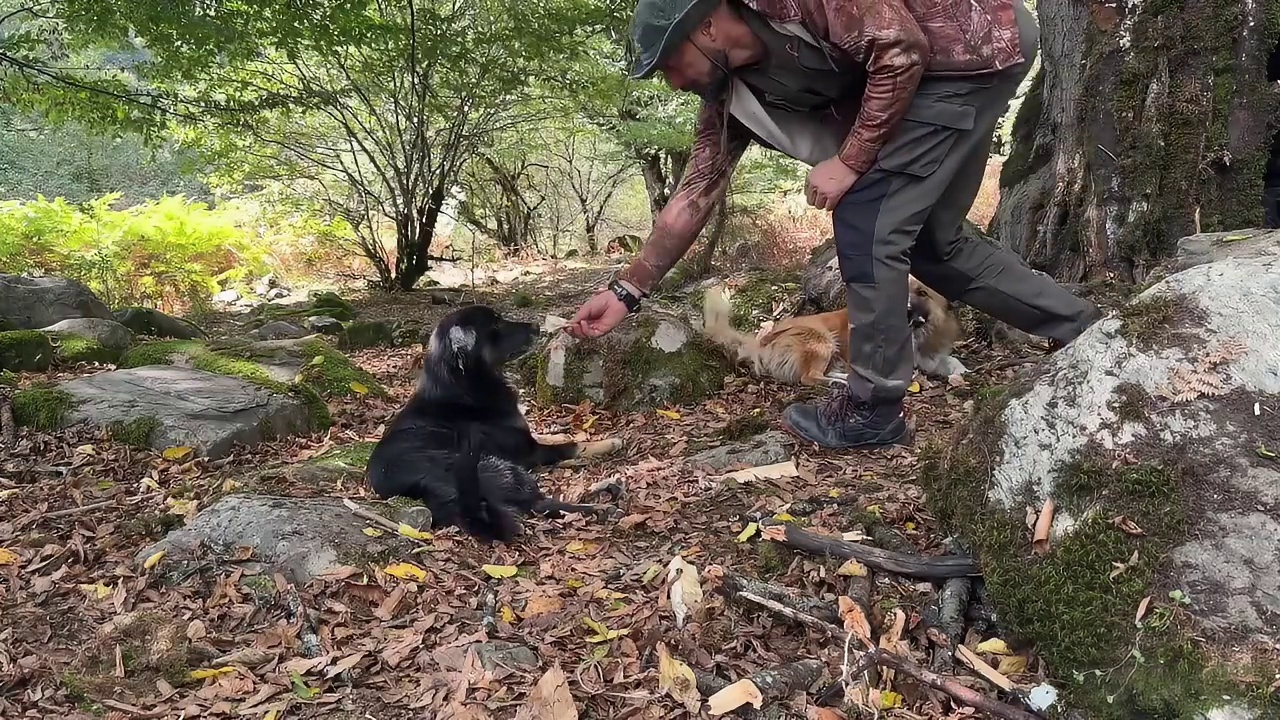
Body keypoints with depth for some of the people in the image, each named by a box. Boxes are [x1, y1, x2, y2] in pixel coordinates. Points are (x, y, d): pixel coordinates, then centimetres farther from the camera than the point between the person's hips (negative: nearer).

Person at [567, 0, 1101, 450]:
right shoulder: (733, 96, 0)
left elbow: (903, 50, -27)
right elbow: (694, 196, 2)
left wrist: (850, 161, -22)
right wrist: (627, 292, 3)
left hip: (980, 47, -9)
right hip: (934, 74, 9)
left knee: (865, 221, -14)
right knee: (931, 242, 11)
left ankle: (872, 410, -2)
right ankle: (1085, 332, 24)